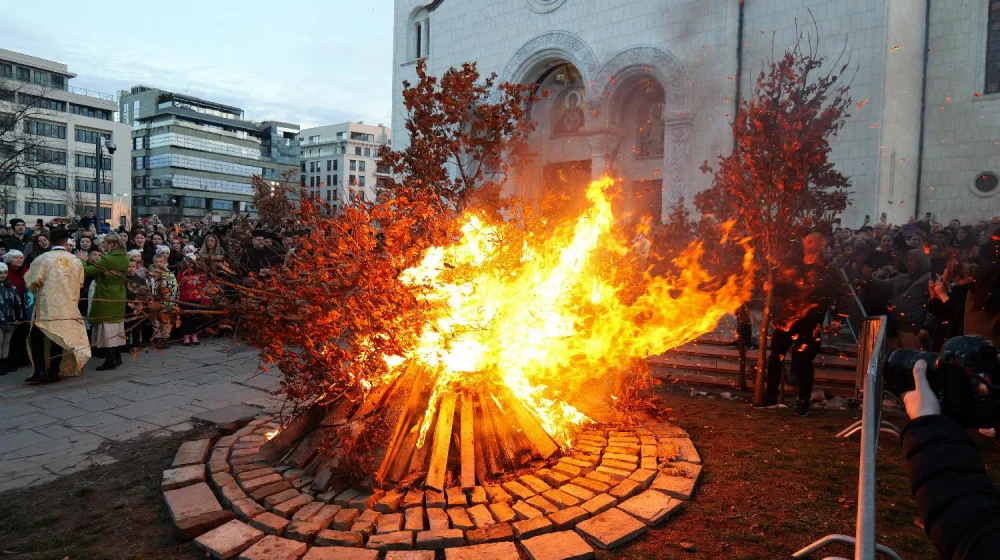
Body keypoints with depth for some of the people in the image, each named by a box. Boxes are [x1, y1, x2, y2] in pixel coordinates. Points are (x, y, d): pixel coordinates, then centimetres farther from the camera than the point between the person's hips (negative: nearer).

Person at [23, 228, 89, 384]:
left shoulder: (42, 258, -9)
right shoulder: (75, 260, -1)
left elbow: (32, 281, -7)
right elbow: (80, 283, 6)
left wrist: (37, 292, 14)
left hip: (46, 305, -2)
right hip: (67, 306, 2)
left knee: (37, 338, 10)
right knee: (59, 338, 11)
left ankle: (40, 370, -2)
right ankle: (53, 372, 12)